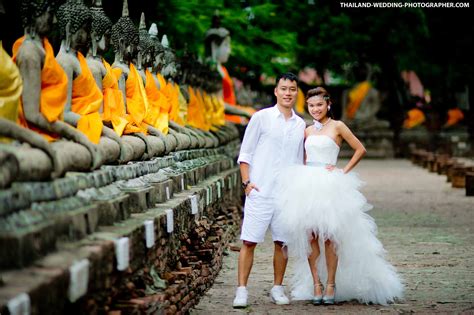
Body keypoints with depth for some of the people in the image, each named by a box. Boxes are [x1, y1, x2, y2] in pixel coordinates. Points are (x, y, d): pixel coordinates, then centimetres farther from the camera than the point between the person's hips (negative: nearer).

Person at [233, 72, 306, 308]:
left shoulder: (301, 125, 12)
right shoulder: (261, 118, 1)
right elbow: (245, 153, 3)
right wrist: (247, 182, -7)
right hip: (260, 192, -3)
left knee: (282, 242, 7)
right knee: (249, 241, -5)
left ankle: (277, 288, 18)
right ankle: (242, 290, -2)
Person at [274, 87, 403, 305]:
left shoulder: (337, 126, 2)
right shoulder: (308, 131, 16)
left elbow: (360, 149, 2)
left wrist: (344, 171, -3)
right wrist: (302, 178, 10)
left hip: (329, 186, -4)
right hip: (307, 186, 4)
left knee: (329, 237, -5)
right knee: (310, 237, -1)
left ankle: (331, 285, 3)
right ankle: (316, 284, 5)